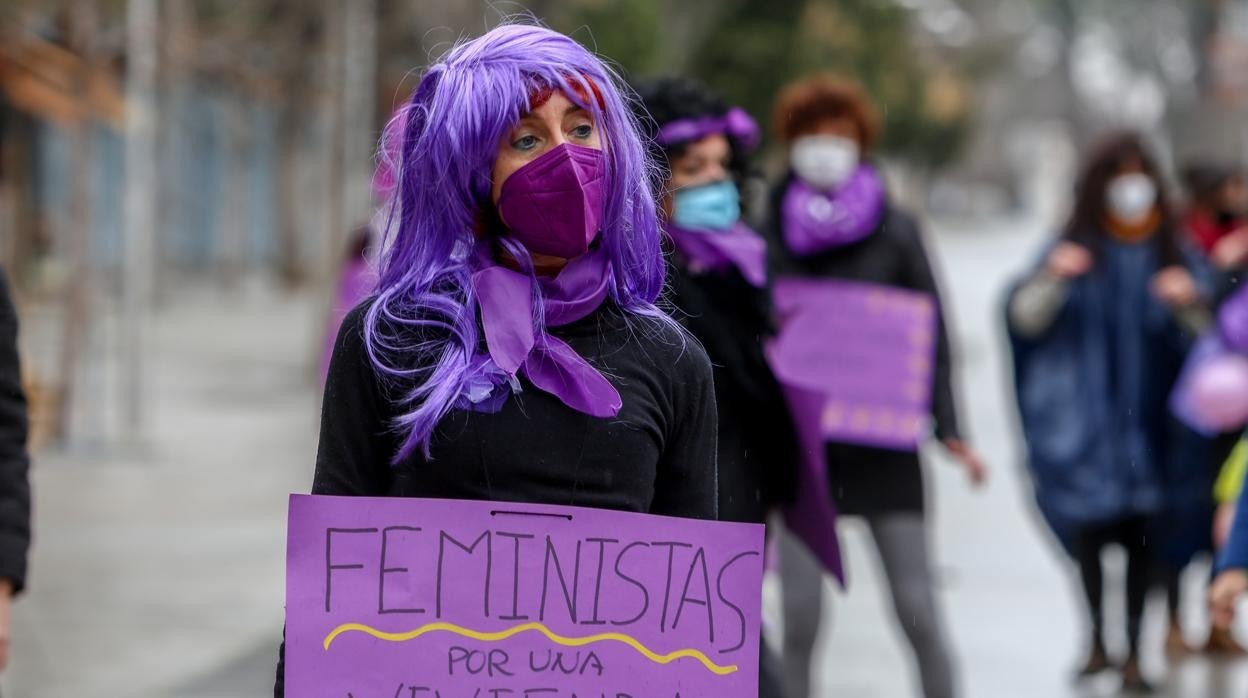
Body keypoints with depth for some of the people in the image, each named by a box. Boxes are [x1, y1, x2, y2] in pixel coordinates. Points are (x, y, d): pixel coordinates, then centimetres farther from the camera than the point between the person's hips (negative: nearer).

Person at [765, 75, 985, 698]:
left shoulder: (895, 232, 3)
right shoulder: (772, 236, 5)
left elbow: (932, 332, 3)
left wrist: (947, 428, -3)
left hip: (883, 444, -1)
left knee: (916, 606, -3)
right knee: (800, 612, -2)